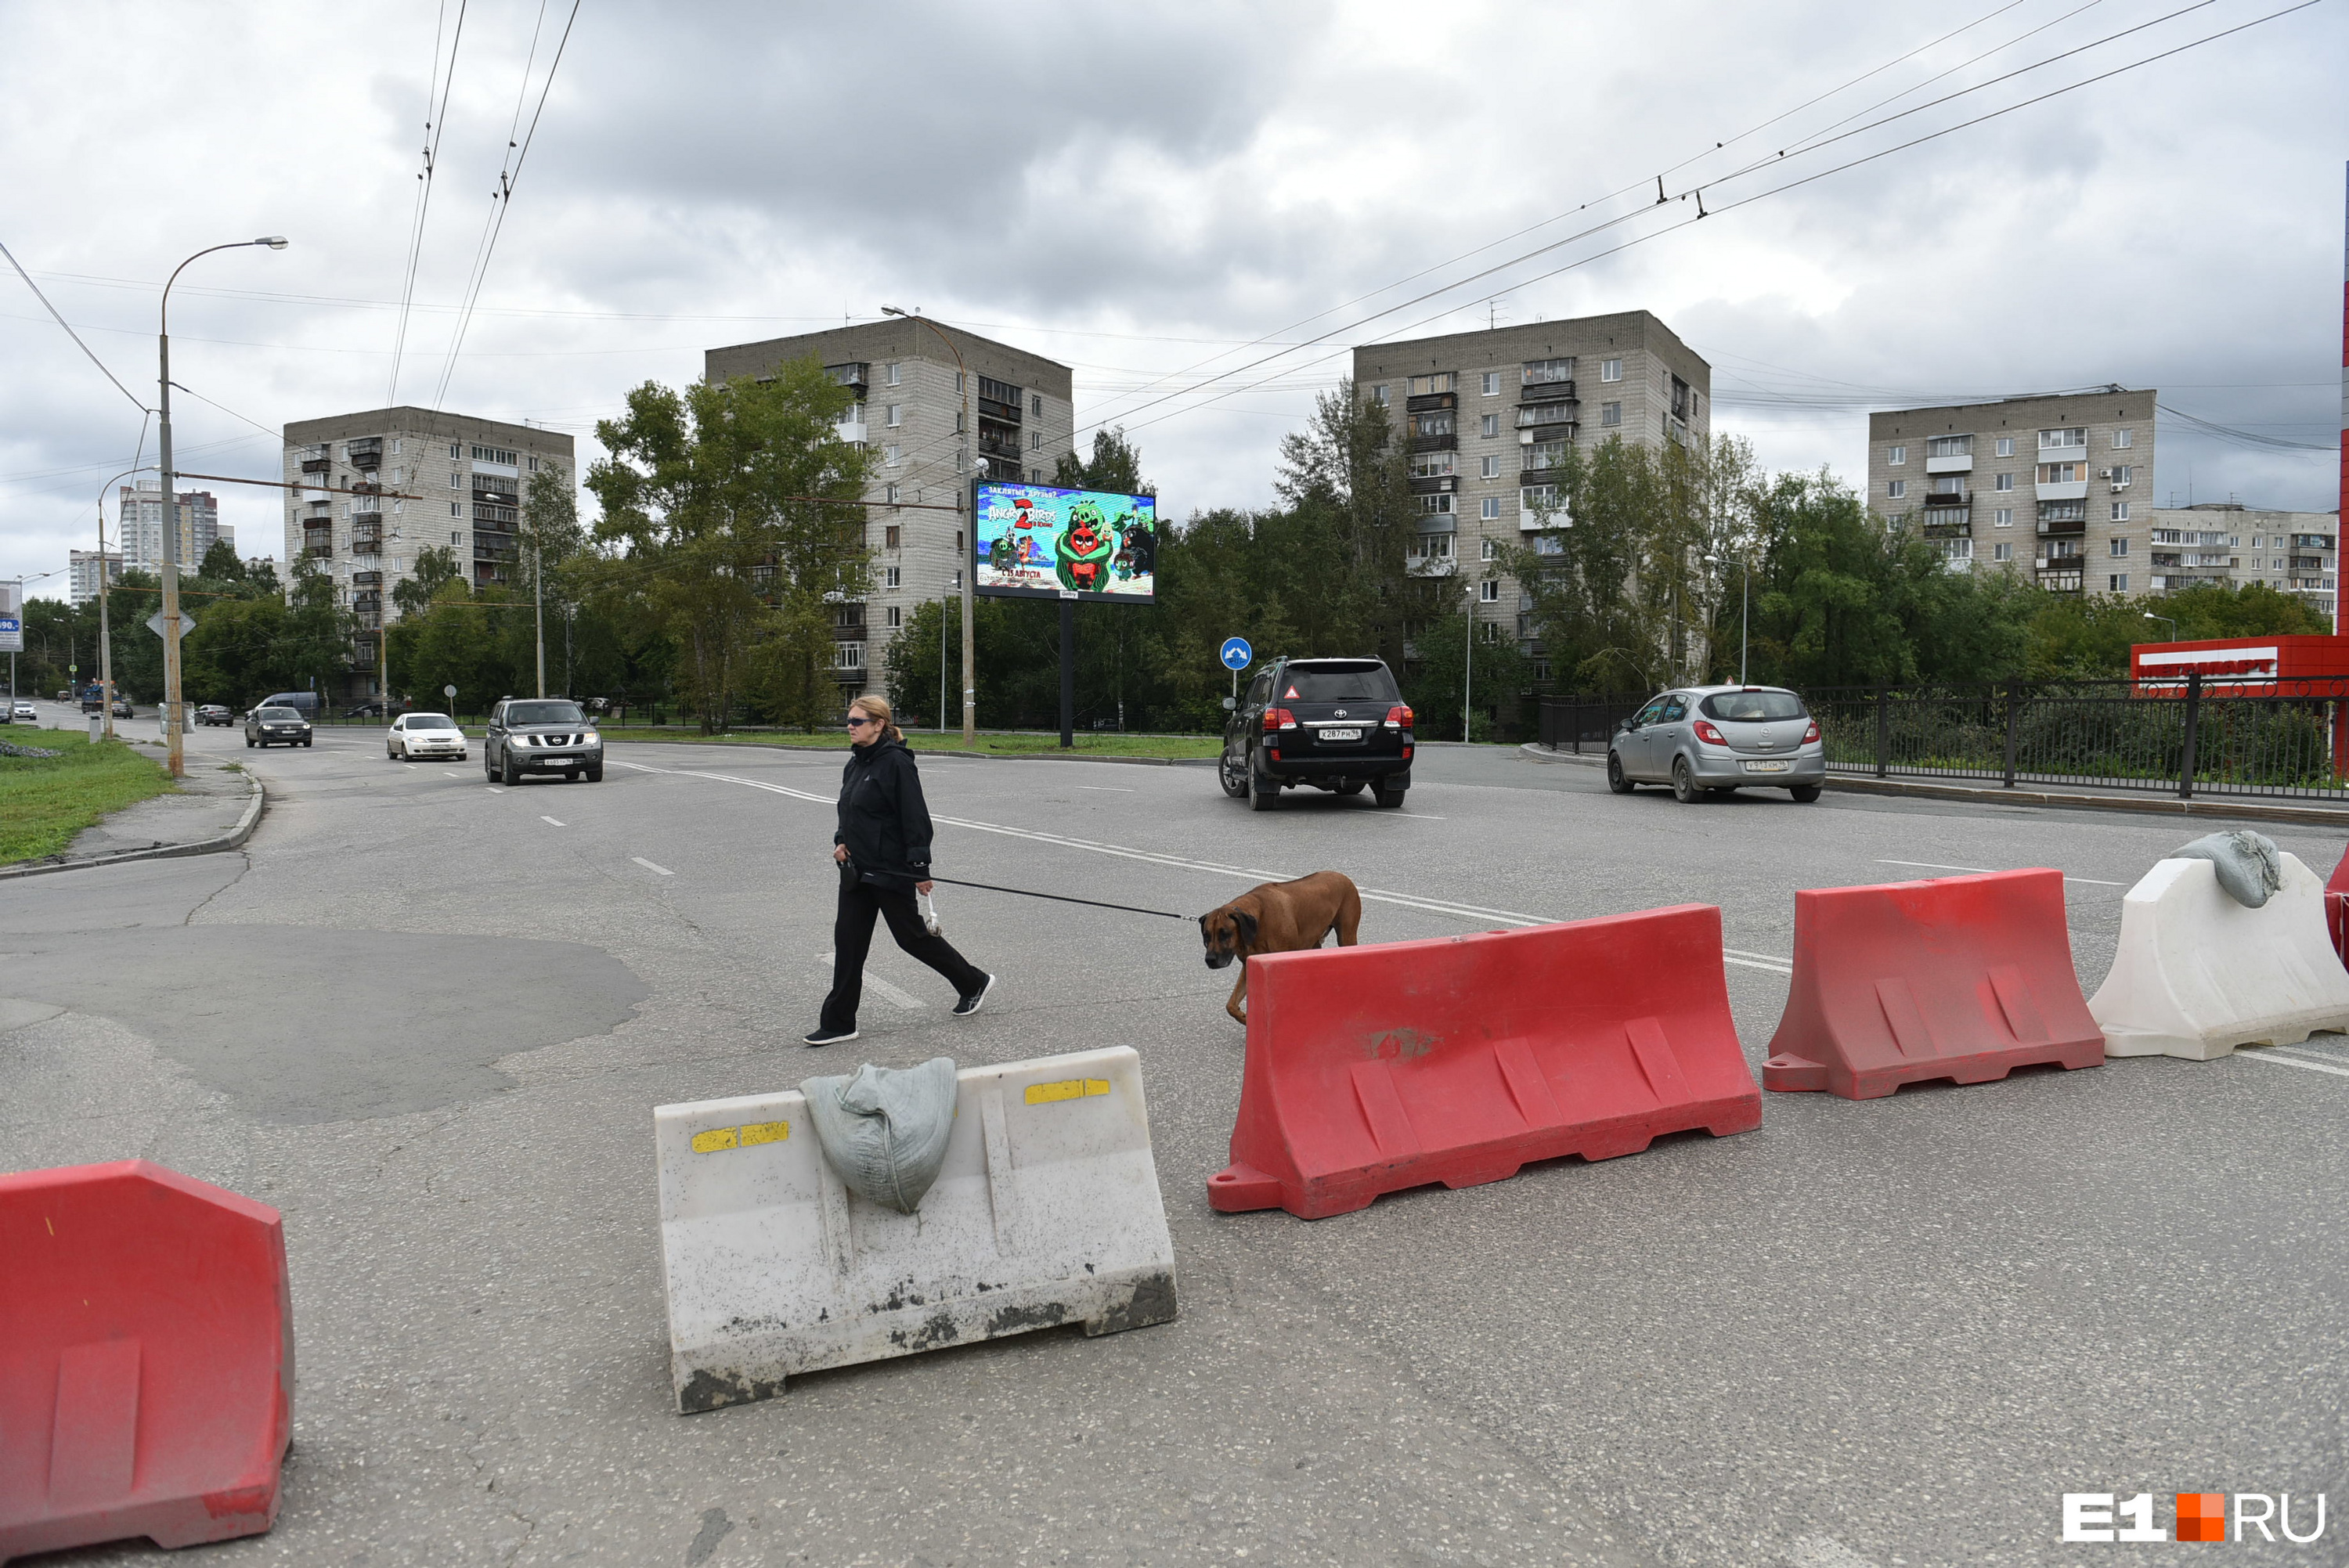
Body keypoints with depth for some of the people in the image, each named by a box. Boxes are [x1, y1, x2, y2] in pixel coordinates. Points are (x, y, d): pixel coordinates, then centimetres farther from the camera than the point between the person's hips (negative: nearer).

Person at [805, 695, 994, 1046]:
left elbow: (915, 817, -19)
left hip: (891, 871, -8)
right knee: (848, 940, 4)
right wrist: (841, 841, 5)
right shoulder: (855, 763, 11)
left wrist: (919, 869, -20)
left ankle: (974, 982, 25)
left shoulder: (896, 763, -17)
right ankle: (839, 1024, 9)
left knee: (911, 935, 4)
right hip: (858, 870, 8)